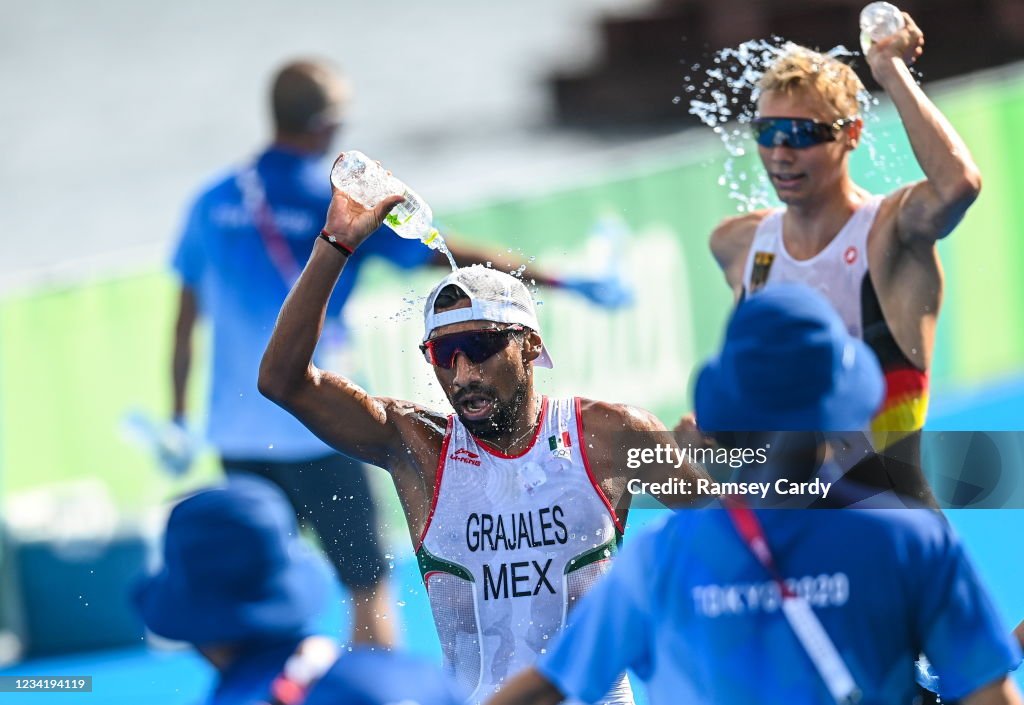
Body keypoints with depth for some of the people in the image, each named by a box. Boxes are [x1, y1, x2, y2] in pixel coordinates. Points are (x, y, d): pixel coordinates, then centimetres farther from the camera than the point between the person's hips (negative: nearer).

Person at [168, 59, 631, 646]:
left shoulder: (213, 205, 4)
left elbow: (185, 326, 8)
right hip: (315, 432, -4)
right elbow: (459, 259, -5)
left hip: (237, 436, 4)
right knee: (370, 587, 4)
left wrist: (178, 421, 18)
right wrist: (568, 282, 2)